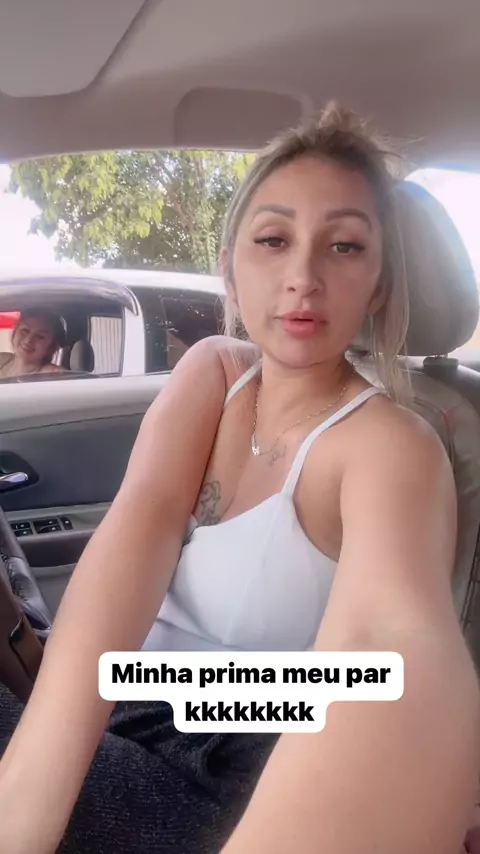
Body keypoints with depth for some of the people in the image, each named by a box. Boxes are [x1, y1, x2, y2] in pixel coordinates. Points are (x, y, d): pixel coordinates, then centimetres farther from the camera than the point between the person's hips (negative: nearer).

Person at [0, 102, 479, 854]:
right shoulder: (211, 370, -2)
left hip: (234, 784, -4)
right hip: (123, 712, 5)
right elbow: (142, 522, -18)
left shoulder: (391, 446, -18)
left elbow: (401, 647, -37)